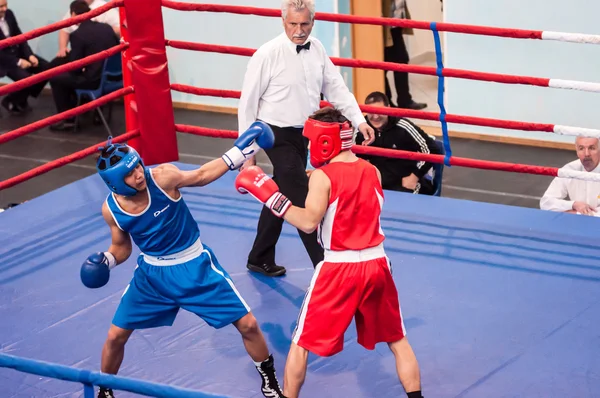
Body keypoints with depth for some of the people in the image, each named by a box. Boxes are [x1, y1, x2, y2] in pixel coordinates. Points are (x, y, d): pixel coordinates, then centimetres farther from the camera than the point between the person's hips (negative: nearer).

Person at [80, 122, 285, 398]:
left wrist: (237, 154, -6)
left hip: (195, 266, -2)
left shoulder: (162, 177, -24)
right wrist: (106, 260, -17)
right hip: (152, 273, 2)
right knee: (115, 336, 5)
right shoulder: (111, 209, -15)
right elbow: (122, 247, 4)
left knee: (247, 324, -1)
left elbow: (200, 175, -3)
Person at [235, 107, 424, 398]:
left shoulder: (322, 176, -11)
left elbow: (308, 222, -20)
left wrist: (270, 196, -15)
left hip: (339, 268, -5)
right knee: (397, 340, 18)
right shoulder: (372, 171, 6)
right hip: (376, 264, 5)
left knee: (301, 343, 10)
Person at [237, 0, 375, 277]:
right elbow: (248, 104, -11)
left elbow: (336, 88, 5)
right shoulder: (268, 54, -17)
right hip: (279, 136, -7)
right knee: (304, 202, -9)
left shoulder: (317, 49, 0)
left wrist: (359, 121, -7)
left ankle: (260, 260, 33)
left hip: (304, 135, 7)